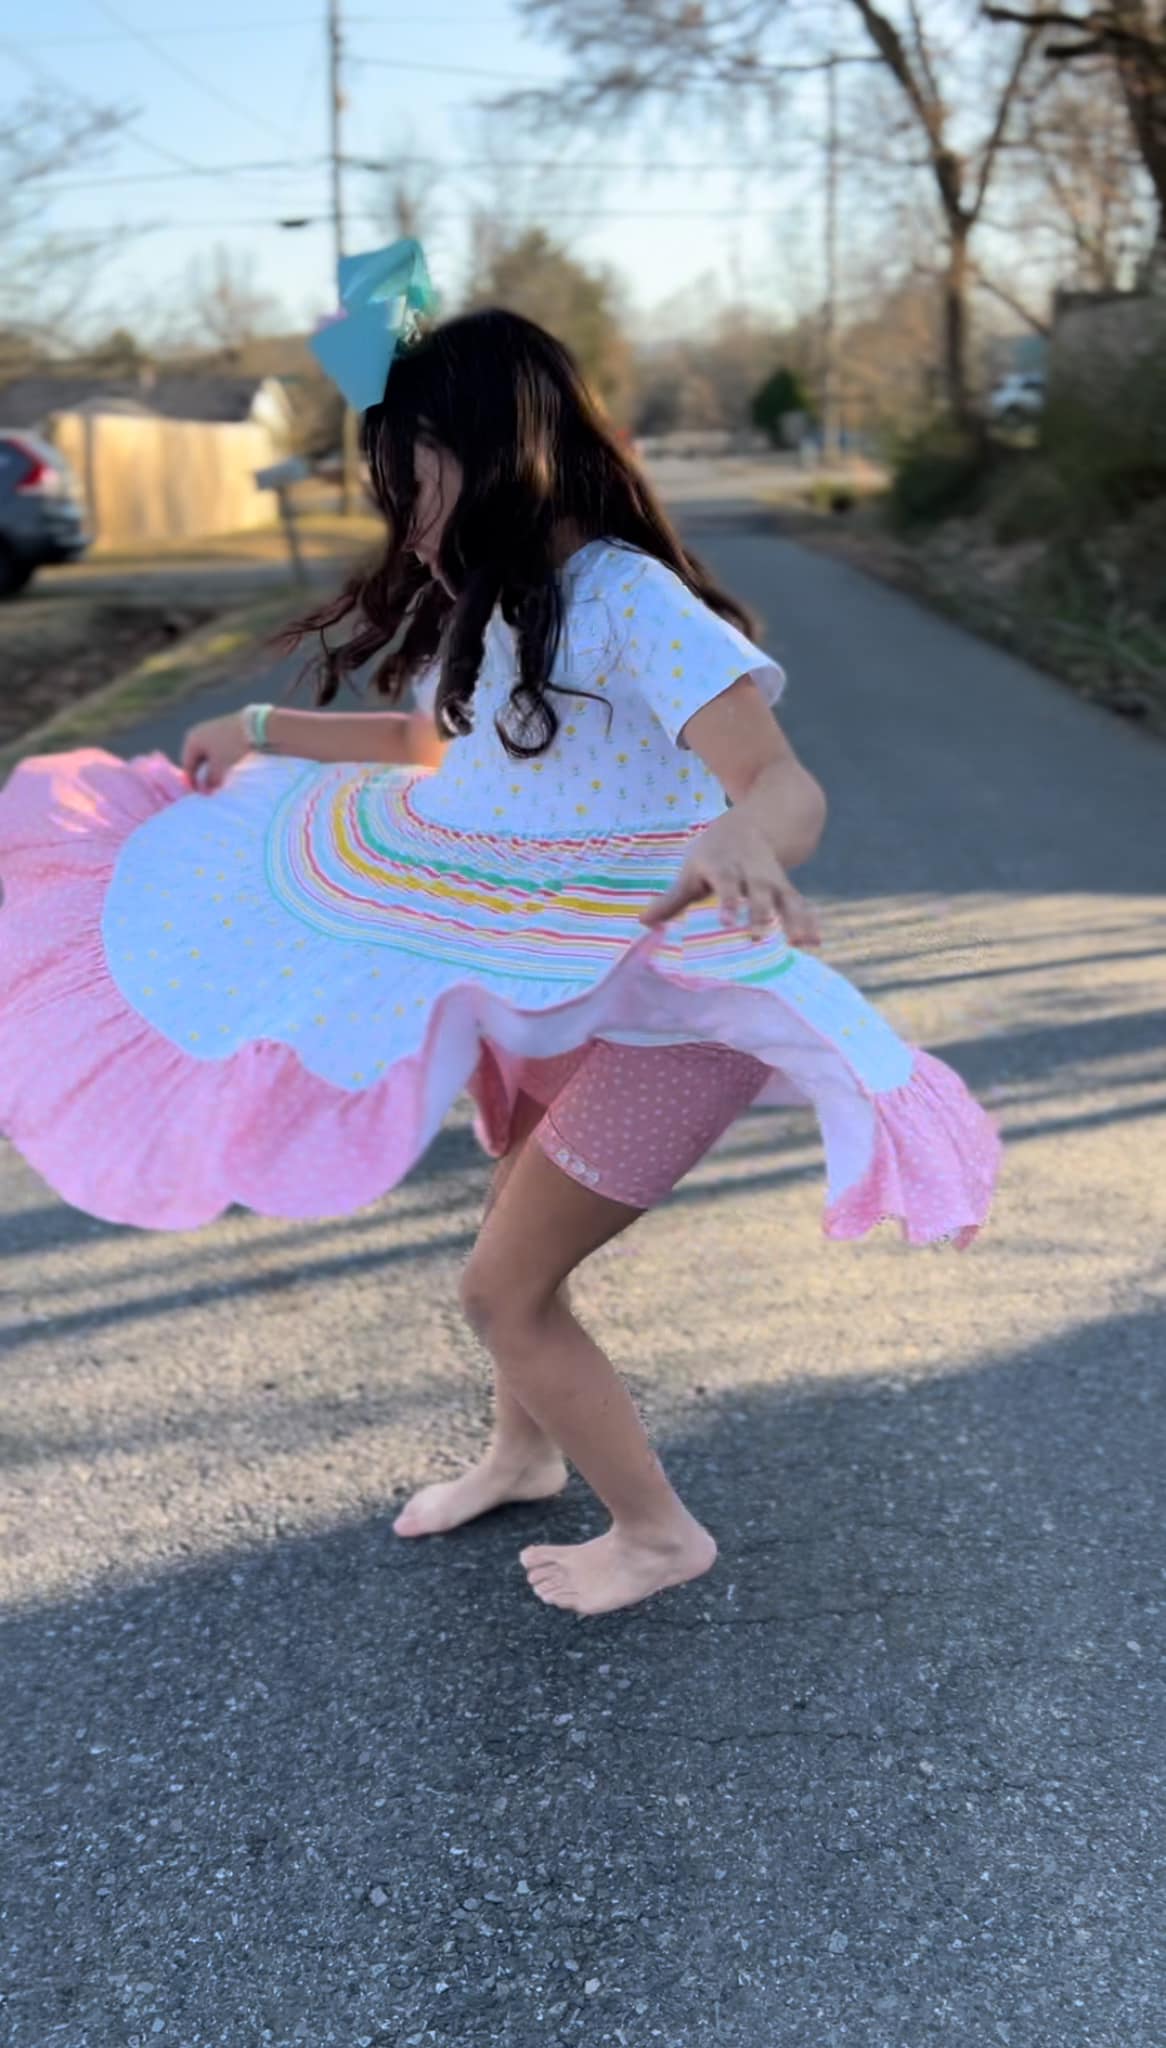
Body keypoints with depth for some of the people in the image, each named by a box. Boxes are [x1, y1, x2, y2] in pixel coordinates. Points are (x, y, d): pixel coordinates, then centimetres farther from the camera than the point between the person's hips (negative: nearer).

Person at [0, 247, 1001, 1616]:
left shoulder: (627, 599, -25)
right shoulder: (488, 603, 1)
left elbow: (790, 789, -34)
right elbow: (443, 743, 22)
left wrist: (737, 839, -57)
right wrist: (264, 731, 26)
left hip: (673, 998, -8)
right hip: (553, 979, 8)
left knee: (502, 1291, -4)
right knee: (518, 1240, 22)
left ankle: (658, 1534, 16)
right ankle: (523, 1455, 48)